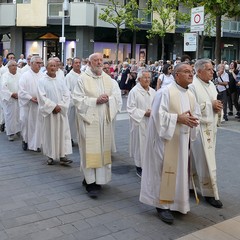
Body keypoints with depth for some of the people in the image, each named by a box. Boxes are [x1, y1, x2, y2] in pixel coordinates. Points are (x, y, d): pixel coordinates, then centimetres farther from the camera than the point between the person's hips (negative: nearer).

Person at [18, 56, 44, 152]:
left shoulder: (42, 76, 6)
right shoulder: (25, 75, -3)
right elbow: (21, 90, -8)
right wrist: (31, 98, -15)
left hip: (40, 104, 2)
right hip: (28, 104, -2)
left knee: (38, 124, 4)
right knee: (26, 123, 6)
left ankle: (36, 144, 14)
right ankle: (25, 140, 29)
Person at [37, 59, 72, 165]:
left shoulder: (60, 80, 9)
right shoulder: (42, 81, -1)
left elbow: (66, 94, 5)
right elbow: (42, 97, -9)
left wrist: (60, 106, -9)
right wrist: (54, 106, -14)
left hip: (61, 111, 3)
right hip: (49, 111, -3)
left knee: (63, 132, -1)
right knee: (50, 133, 2)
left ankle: (63, 156, 2)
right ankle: (50, 156, 13)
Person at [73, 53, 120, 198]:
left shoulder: (108, 79, 11)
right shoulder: (83, 78, -3)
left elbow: (116, 96, 9)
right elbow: (78, 99, -9)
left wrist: (107, 99, -12)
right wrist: (96, 100, -17)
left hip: (104, 120, 5)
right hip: (89, 119, -5)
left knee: (102, 148, 9)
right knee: (90, 149, -6)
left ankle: (99, 178, 23)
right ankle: (92, 183, -1)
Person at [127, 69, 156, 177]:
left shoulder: (153, 91, 7)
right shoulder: (134, 91, -9)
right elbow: (130, 108, -11)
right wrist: (144, 113, -16)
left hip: (151, 123, 5)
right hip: (139, 123, -5)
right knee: (140, 143, 2)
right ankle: (139, 167, 16)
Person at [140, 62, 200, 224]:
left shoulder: (191, 95, 11)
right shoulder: (165, 92, -12)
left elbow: (197, 113, 15)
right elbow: (158, 114, -17)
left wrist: (193, 119, -8)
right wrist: (178, 118, -22)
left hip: (183, 139, 8)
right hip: (167, 138, -7)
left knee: (180, 170, 13)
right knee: (166, 170, -3)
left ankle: (176, 202, 27)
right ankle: (163, 205, 9)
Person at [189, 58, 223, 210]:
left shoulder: (211, 84, 12)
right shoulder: (193, 86, -15)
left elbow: (215, 102, 21)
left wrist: (218, 107, -3)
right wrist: (211, 105, -16)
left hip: (211, 126, 8)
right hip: (200, 127, -8)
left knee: (198, 159, 16)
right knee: (206, 161, -3)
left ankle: (193, 183, 31)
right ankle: (210, 193, 8)